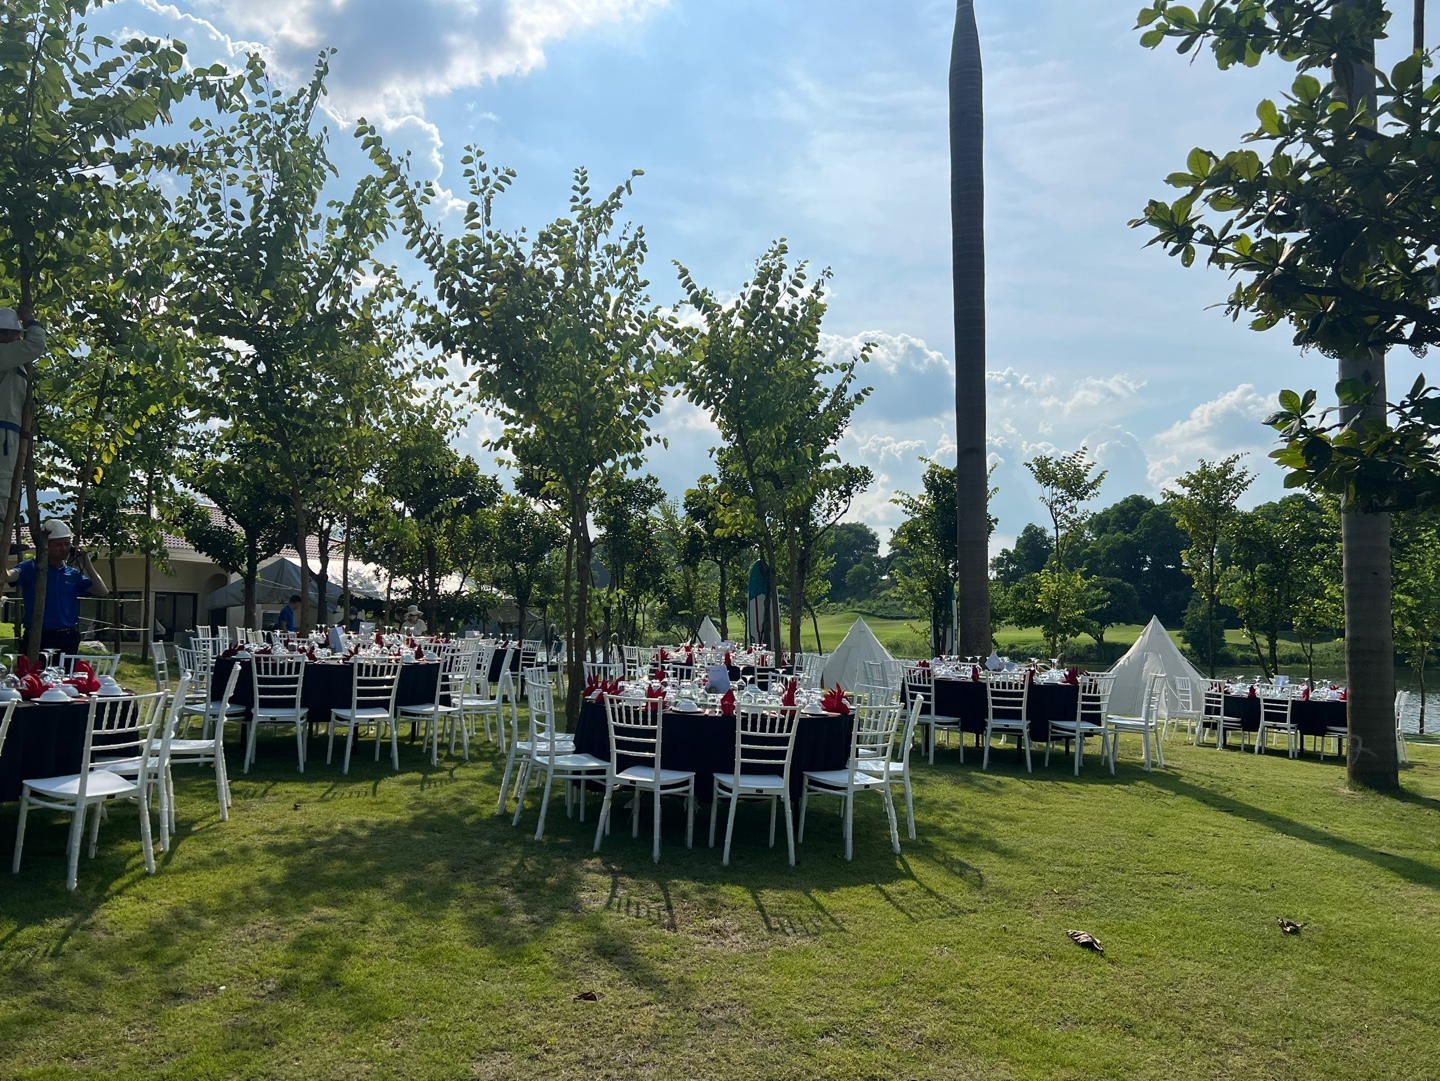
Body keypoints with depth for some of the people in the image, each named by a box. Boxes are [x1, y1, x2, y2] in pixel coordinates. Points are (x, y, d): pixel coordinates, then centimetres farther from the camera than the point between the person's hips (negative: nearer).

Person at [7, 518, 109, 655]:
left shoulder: (74, 574, 12)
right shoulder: (32, 568, 1)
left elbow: (103, 592, 1)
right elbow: (9, 576, -18)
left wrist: (86, 564, 0)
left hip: (68, 639, 4)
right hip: (38, 638, -4)